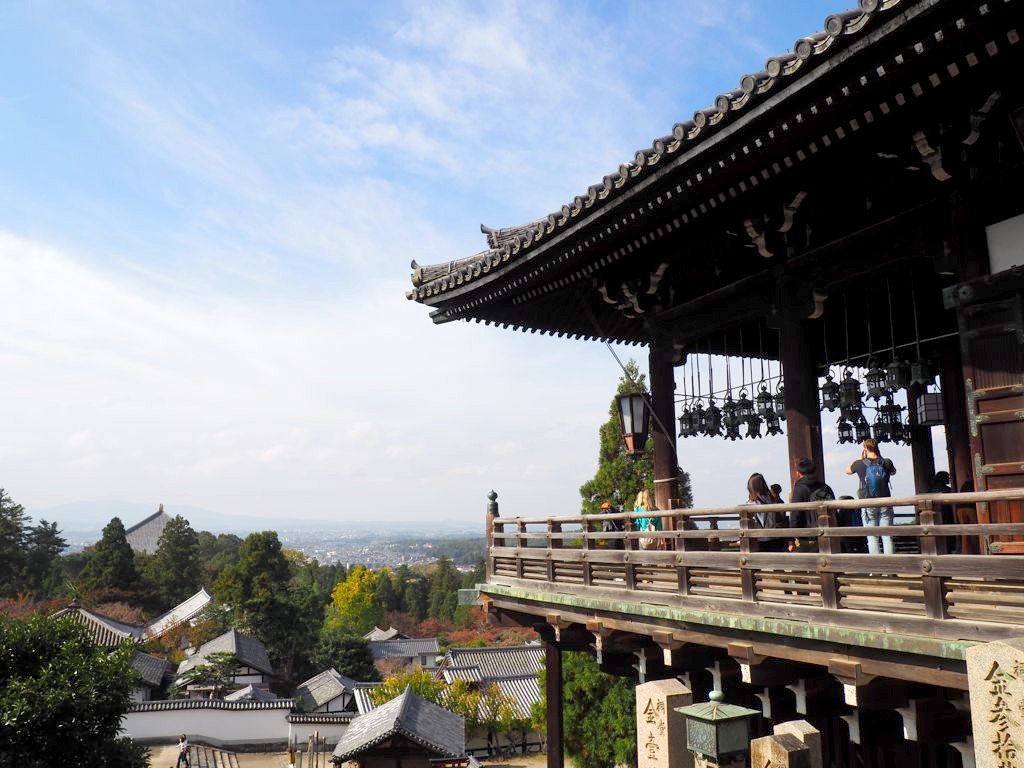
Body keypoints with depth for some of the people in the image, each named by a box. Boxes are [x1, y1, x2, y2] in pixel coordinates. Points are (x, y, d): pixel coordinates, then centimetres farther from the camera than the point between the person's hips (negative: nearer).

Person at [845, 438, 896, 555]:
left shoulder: (860, 464, -7)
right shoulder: (886, 463, -2)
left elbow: (847, 470, 14)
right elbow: (893, 472, 22)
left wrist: (861, 458, 11)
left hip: (868, 506, -2)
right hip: (885, 504, 2)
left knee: (872, 538, 2)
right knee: (887, 537, 5)